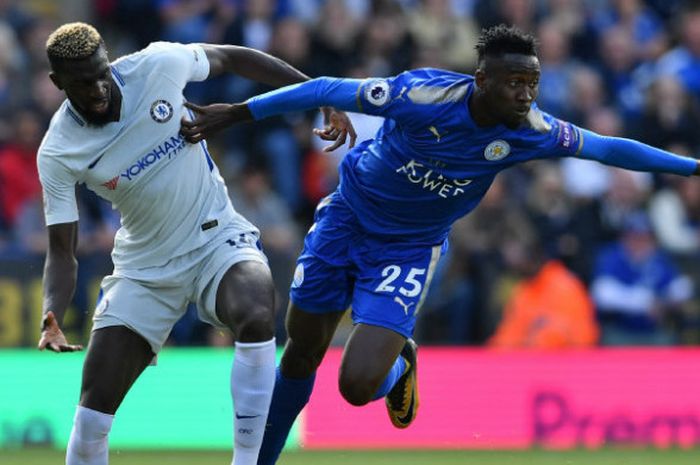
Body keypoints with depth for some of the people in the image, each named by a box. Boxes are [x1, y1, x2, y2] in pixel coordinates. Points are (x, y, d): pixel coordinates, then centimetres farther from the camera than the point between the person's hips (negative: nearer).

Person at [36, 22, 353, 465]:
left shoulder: (159, 65, -16)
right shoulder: (58, 153, -15)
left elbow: (232, 57, 3)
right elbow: (62, 250, -11)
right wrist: (51, 319, -29)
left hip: (219, 238, -1)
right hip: (144, 269, 1)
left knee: (256, 315, -33)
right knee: (95, 402, -5)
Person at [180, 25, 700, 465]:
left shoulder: (530, 131, -21)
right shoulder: (425, 95, -30)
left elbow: (608, 147, -6)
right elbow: (327, 91, -23)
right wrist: (237, 112, -23)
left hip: (410, 248, 1)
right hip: (348, 219, -1)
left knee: (359, 384, -17)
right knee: (302, 352, 12)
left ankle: (398, 364, 20)